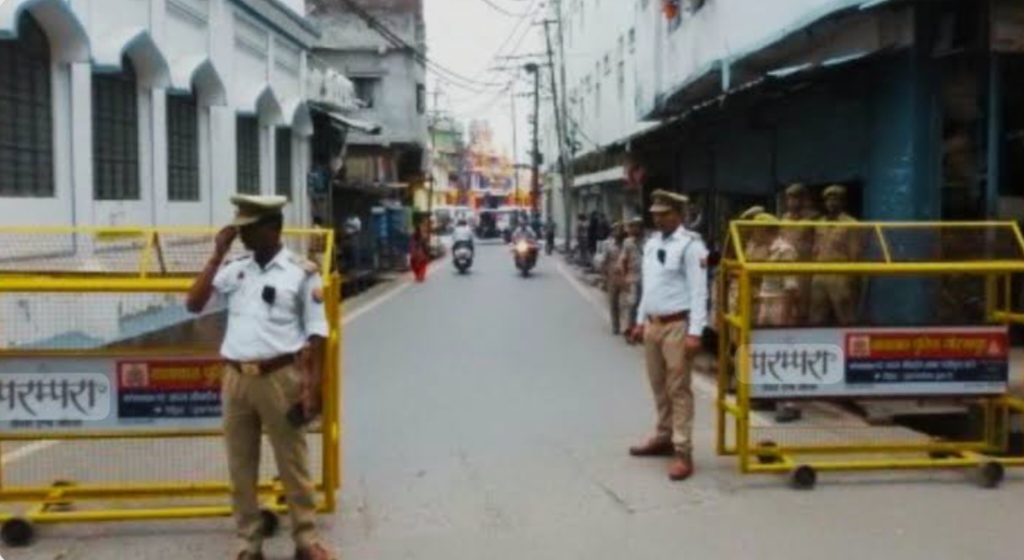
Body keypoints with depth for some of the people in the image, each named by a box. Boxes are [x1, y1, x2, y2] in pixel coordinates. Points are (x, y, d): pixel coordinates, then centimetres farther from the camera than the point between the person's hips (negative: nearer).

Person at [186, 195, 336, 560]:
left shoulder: (302, 272, -3)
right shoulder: (234, 269, 9)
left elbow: (317, 334, -3)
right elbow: (194, 304, 4)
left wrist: (313, 387, -9)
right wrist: (217, 256, -1)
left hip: (280, 377, -4)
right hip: (236, 377, 4)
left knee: (293, 464, 5)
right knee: (241, 467, 11)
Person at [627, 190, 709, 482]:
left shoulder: (690, 245, -13)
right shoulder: (651, 244, 12)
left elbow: (699, 291, -16)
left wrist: (695, 333, -21)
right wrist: (640, 321, 18)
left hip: (677, 325, -8)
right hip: (652, 324, 8)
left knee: (678, 389, -5)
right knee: (658, 387, 17)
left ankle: (683, 452, 0)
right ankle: (664, 437, 32)